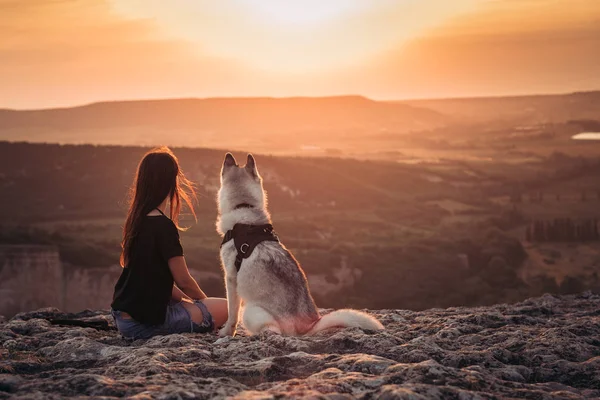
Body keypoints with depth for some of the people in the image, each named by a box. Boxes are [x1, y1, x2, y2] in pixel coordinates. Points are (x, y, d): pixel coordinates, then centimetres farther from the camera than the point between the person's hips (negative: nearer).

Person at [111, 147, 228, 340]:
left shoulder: (136, 220, 6)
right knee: (226, 308, -5)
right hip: (144, 322, -9)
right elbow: (183, 280, -12)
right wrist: (204, 300, 7)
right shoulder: (164, 226, -19)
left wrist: (187, 300, 16)